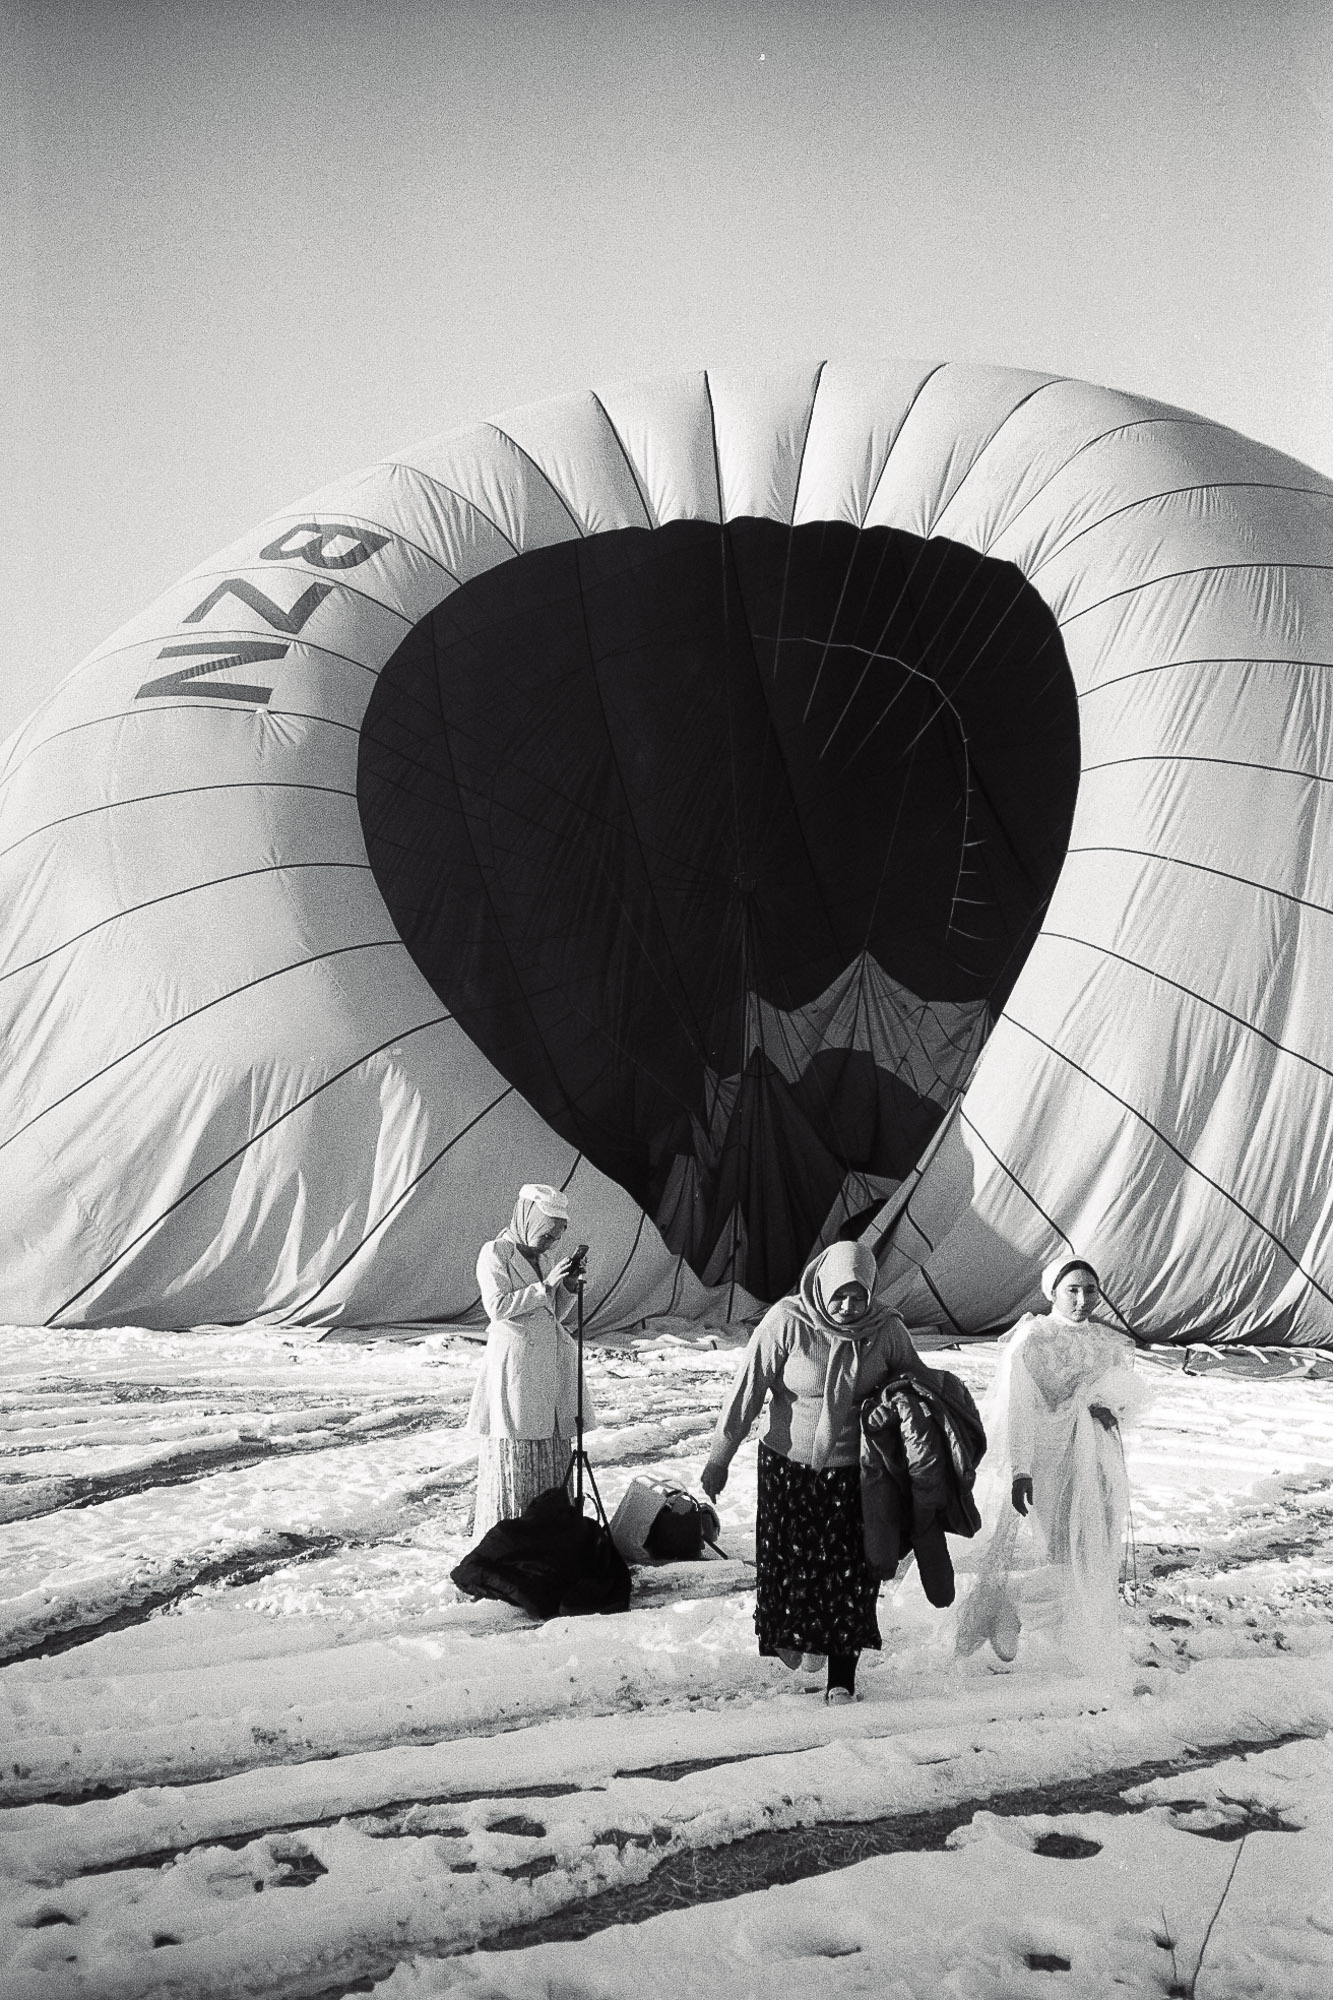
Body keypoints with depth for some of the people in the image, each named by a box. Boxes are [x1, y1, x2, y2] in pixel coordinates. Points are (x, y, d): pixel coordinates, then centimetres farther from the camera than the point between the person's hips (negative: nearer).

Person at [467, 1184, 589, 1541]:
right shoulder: (495, 1253, -6)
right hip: (513, 1367, -7)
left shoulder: (541, 1258, 15)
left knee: (554, 1455, 8)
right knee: (513, 1456, -5)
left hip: (550, 1369, 7)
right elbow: (497, 1307, -16)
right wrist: (545, 1286, -17)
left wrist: (569, 1287, 1)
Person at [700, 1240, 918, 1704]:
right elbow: (746, 1391, -12)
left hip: (855, 1469, 1)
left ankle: (842, 1675, 12)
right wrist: (718, 1459, -9)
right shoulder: (787, 1322, -17)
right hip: (789, 1463, -1)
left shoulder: (886, 1330, -10)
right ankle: (795, 1632, 34)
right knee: (791, 1560, 4)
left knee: (852, 1570, 1)